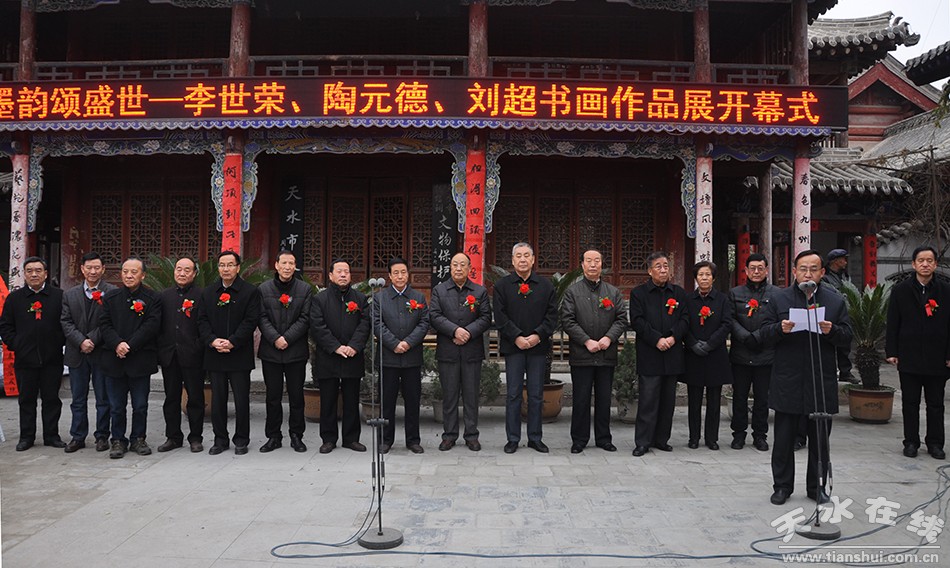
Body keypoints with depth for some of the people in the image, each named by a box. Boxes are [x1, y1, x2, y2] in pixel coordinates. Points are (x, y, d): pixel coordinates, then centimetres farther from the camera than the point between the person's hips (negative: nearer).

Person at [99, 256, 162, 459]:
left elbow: (152, 326, -9)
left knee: (140, 405, 7)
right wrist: (117, 344, -14)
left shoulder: (152, 298, 0)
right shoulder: (110, 297, 9)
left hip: (141, 360, -2)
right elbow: (105, 324, 3)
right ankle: (118, 440, 19)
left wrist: (130, 346, -16)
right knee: (116, 406, 8)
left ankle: (138, 439, 21)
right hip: (114, 359, 2)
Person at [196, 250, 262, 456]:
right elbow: (202, 321, 6)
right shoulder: (207, 292, 11)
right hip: (214, 355, 3)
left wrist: (232, 342, -16)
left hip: (240, 355, -3)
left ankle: (241, 440, 14)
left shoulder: (250, 292, -1)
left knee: (241, 399, 3)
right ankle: (220, 440, 20)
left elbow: (251, 321, -8)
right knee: (218, 399, 9)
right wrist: (213, 340, -11)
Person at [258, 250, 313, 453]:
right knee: (272, 396, 7)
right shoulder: (264, 289, 6)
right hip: (270, 351, 1)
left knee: (296, 396, 5)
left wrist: (287, 338, -13)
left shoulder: (305, 289, 4)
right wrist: (275, 338, -13)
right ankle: (273, 436, 17)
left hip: (296, 351, -1)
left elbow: (305, 319, -3)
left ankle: (297, 436, 15)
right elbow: (262, 318, 0)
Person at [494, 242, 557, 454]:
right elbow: (500, 317, -3)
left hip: (538, 346, 1)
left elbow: (552, 315, 2)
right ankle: (513, 439, 11)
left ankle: (535, 438, 16)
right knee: (513, 394, 3)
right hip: (513, 347, -1)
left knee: (536, 395, 7)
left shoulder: (546, 285, 7)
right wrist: (517, 337, -12)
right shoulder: (502, 285, 3)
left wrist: (538, 335, -11)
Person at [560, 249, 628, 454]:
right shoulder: (572, 291, 2)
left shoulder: (614, 292, 11)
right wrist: (587, 341, -14)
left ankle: (603, 438, 21)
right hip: (581, 355, -3)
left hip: (607, 355, 3)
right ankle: (579, 439, 13)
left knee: (604, 399, 9)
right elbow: (567, 320, -6)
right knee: (581, 399, 3)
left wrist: (609, 338, -12)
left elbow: (621, 319, 5)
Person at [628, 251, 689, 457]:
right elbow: (637, 321, -6)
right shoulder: (638, 293, 2)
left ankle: (661, 439, 20)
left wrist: (673, 337, -11)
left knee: (668, 399, 9)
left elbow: (685, 319, 5)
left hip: (673, 354, 4)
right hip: (649, 355, -4)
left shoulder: (679, 293, 12)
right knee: (648, 399, -4)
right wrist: (657, 339, -15)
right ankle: (643, 442, 2)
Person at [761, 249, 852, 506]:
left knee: (820, 438, 9)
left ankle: (816, 486, 23)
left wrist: (832, 331, -16)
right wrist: (780, 329, -18)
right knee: (784, 438, 5)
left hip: (822, 381, 1)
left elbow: (847, 335, 4)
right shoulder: (779, 298, 4)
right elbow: (765, 331, 2)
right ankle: (782, 486, 17)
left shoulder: (835, 300, 6)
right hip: (787, 381, -1)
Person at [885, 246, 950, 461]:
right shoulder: (900, 291, 3)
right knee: (910, 403, 7)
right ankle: (911, 442, 16)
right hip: (909, 358, 0)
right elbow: (892, 324, 3)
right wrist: (891, 352, -3)